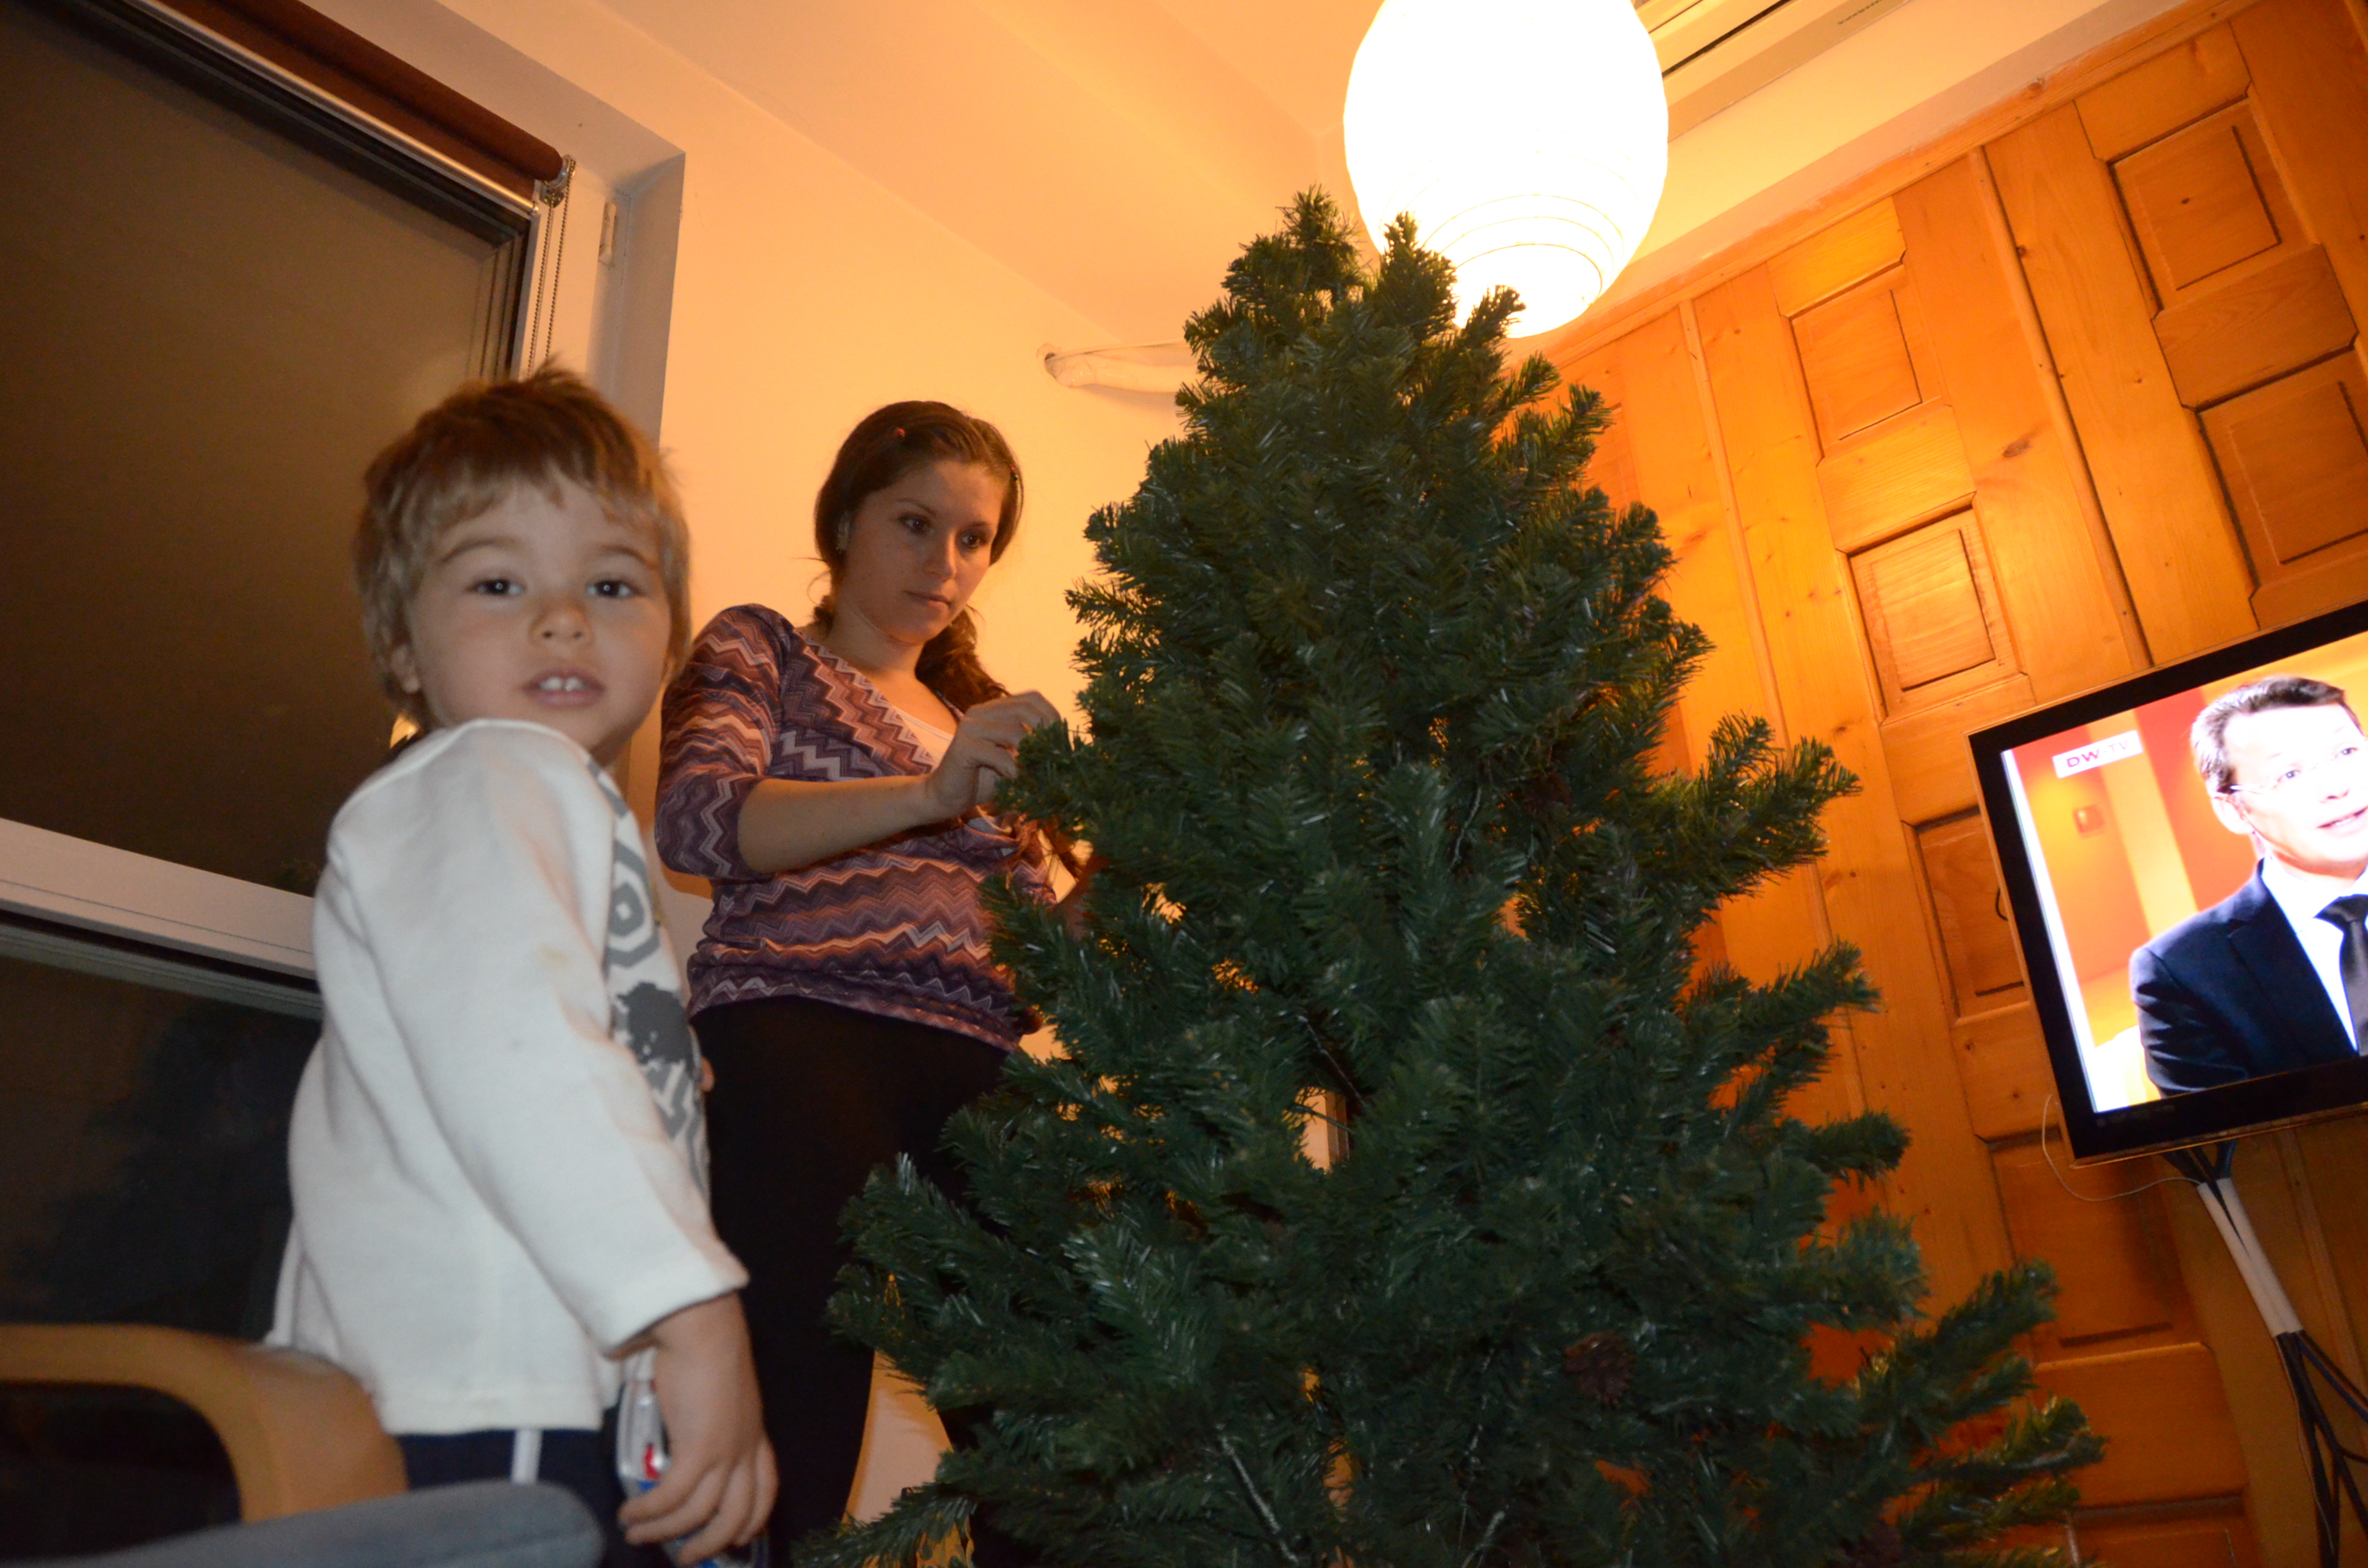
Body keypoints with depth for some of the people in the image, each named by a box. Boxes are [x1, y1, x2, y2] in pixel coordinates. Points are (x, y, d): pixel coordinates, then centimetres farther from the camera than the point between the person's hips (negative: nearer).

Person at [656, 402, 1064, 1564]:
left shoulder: (981, 717, 30)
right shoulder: (759, 653, 14)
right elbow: (697, 819, -8)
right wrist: (930, 793, -20)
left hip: (973, 1067, 5)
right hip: (798, 1025, -4)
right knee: (806, 1402, -22)